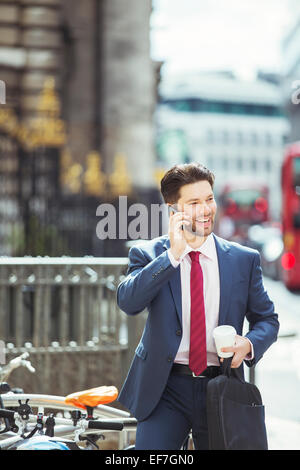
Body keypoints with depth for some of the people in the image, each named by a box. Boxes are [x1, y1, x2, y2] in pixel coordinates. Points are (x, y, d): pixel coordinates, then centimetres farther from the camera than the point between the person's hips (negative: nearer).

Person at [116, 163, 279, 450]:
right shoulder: (148, 255, 1)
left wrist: (249, 344, -11)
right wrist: (173, 254, -22)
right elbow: (127, 302, -17)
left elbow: (267, 319, 11)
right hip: (164, 390, -2)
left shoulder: (244, 259, 5)